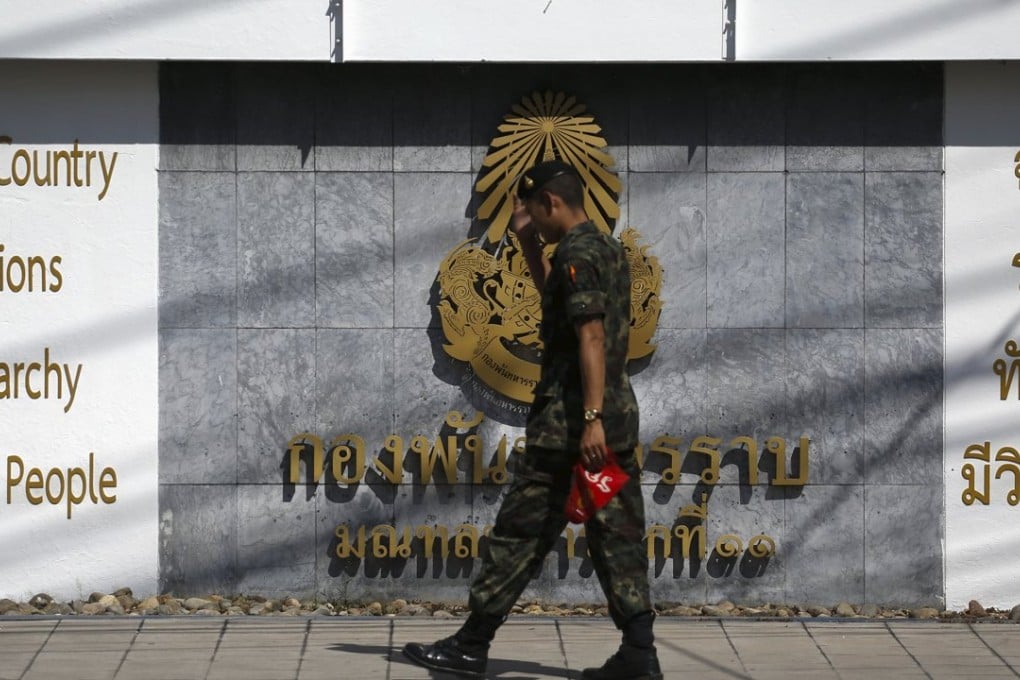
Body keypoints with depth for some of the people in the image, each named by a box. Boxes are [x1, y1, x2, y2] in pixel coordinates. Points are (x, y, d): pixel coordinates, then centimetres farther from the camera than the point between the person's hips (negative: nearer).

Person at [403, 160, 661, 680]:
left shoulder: (576, 253, -12)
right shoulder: (609, 249, 16)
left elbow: (591, 335, -22)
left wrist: (591, 418, -27)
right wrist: (528, 243, 26)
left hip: (569, 420, -9)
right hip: (620, 416, 9)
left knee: (520, 532, -2)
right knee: (619, 538, 6)